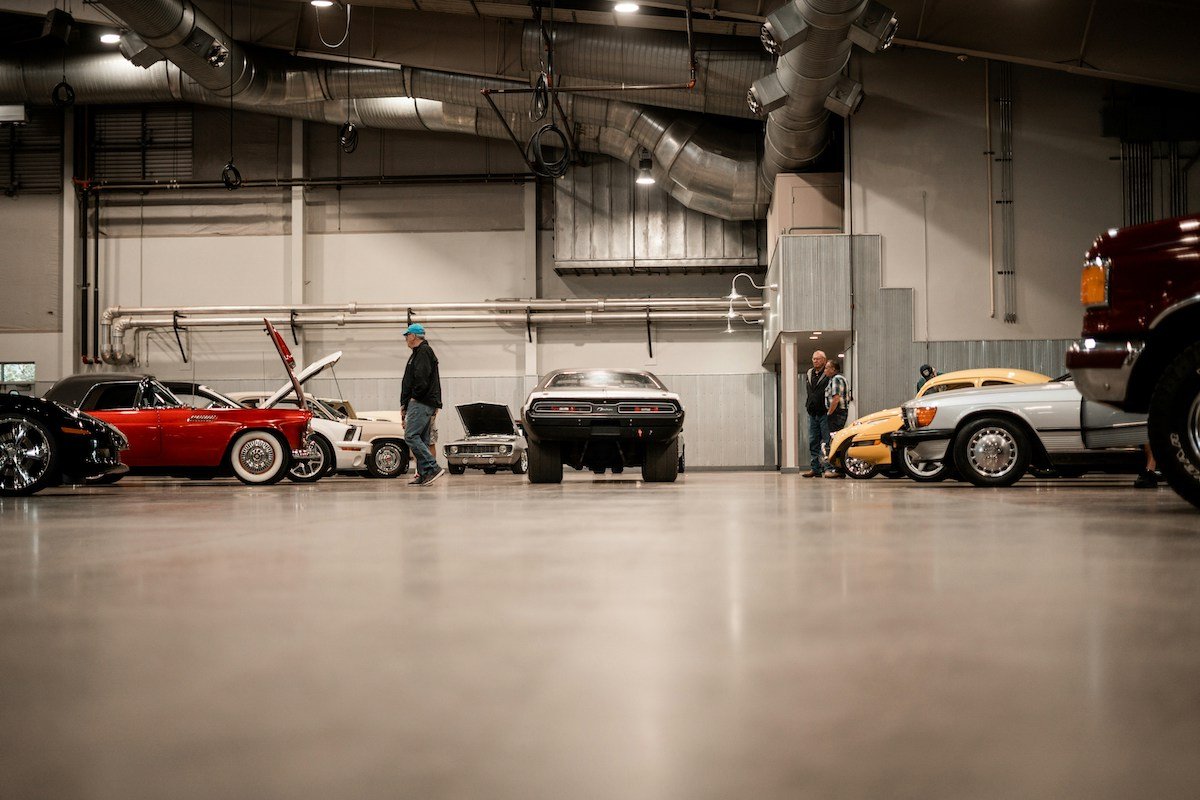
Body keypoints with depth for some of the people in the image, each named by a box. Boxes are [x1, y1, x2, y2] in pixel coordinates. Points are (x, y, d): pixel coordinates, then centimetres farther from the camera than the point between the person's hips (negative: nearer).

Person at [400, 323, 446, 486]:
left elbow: (422, 377, -23)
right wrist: (405, 404, 22)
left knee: (411, 436, -16)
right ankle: (423, 475, 8)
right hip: (421, 404, 11)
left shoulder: (423, 352, -9)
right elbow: (410, 381, 26)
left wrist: (415, 396, -14)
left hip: (421, 403, -11)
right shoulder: (418, 353, 25)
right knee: (421, 439, 8)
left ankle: (433, 468, -21)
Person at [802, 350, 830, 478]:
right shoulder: (809, 374, 14)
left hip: (824, 413, -7)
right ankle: (815, 468, 10)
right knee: (813, 442, 7)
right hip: (812, 414, 7)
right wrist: (808, 405, 15)